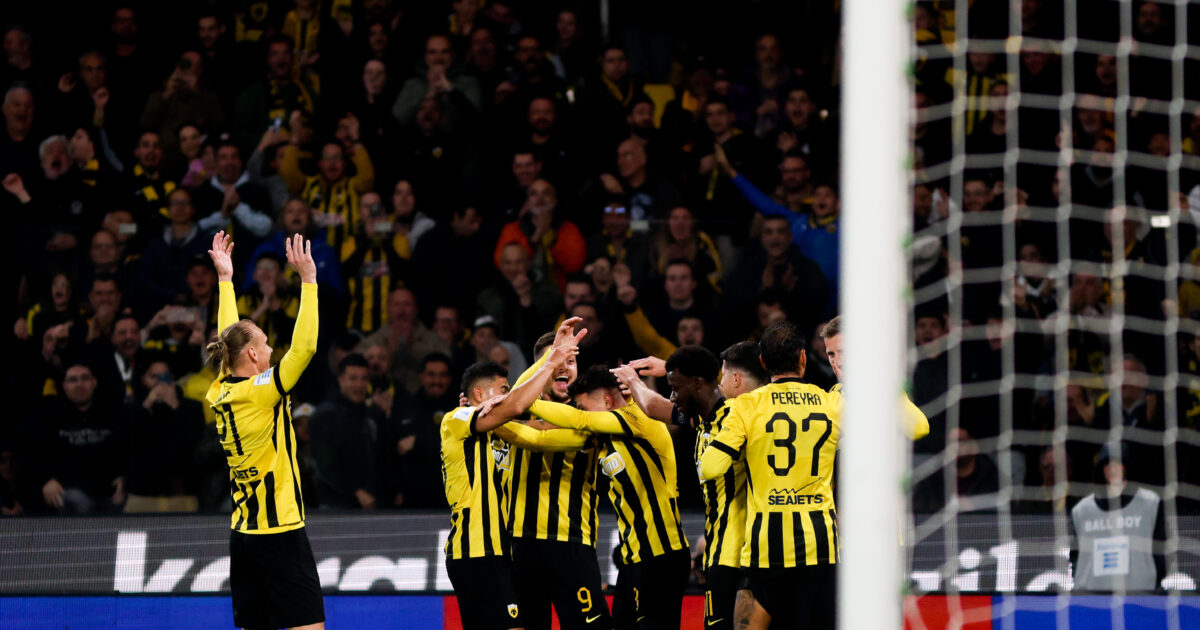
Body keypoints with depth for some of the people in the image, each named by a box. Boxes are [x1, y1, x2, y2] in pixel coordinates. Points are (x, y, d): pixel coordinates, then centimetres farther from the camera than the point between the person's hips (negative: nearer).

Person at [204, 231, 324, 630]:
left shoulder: (221, 394, 6)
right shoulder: (262, 392, -14)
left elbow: (230, 339, 21)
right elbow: (304, 348, -19)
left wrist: (225, 279, 27)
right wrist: (308, 279, -17)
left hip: (243, 533, 8)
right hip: (279, 530, -8)